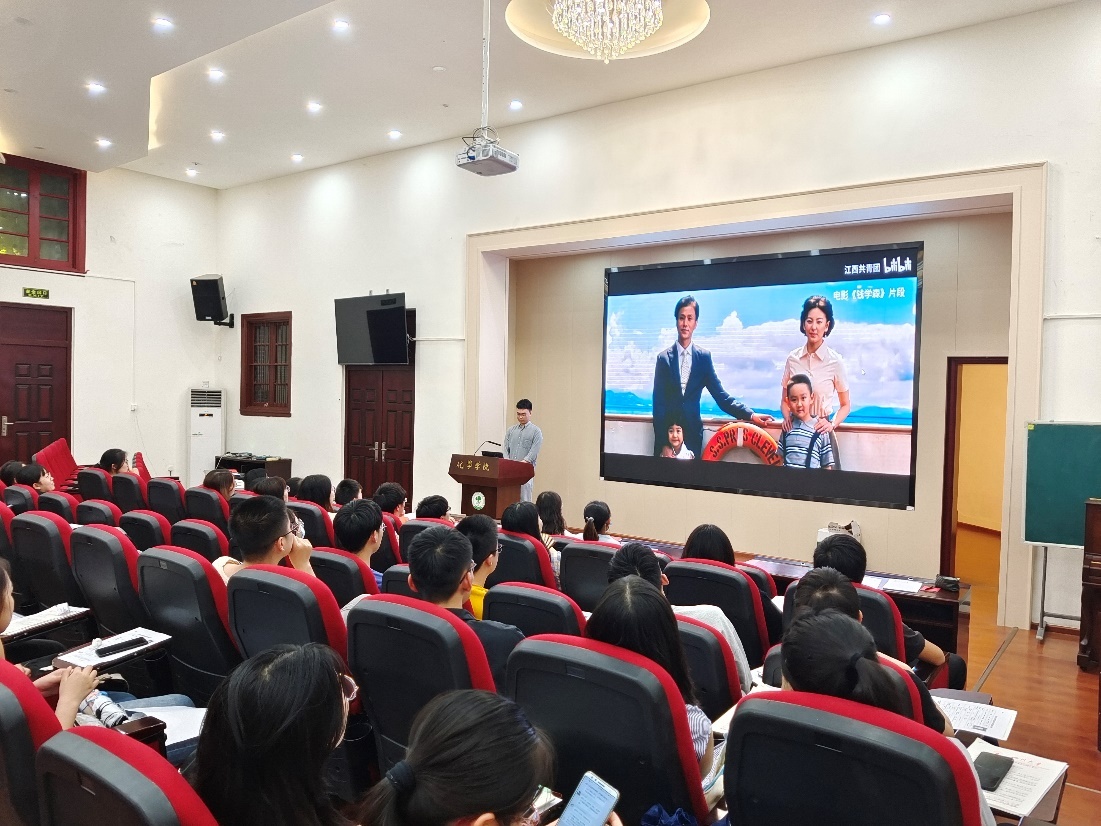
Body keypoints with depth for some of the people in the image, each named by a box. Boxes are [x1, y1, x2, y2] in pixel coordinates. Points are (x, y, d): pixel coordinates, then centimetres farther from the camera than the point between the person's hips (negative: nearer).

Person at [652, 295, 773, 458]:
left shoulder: (704, 357, 4)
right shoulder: (663, 358, 1)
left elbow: (720, 395, 2)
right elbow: (658, 402, -2)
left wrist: (750, 414, -10)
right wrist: (661, 441, -9)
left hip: (693, 432, 1)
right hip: (667, 432, -1)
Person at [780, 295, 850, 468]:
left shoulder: (835, 361, -5)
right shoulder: (792, 358, 2)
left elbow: (845, 405, 4)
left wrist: (832, 424, -12)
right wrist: (787, 418, -7)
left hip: (821, 430, -2)